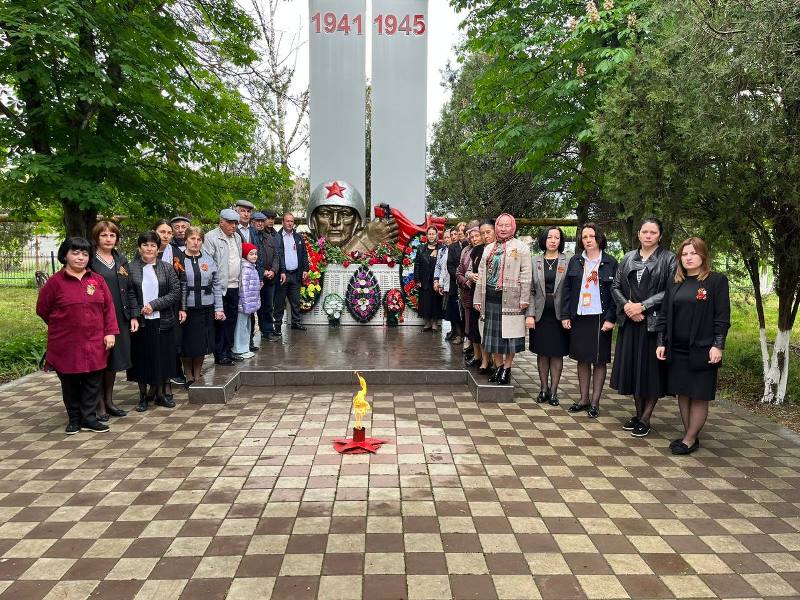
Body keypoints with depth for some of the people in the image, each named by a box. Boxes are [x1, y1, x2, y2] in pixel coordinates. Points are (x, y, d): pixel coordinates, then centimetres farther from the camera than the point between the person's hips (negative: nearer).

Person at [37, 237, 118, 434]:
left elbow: (109, 307, 4)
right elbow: (42, 309, 6)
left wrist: (110, 332, -4)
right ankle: (74, 419, 22)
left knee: (93, 382, 4)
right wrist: (62, 327, 13)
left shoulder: (97, 280, 5)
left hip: (95, 344, 2)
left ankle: (89, 418, 14)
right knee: (70, 383, 9)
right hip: (67, 344, -2)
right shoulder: (56, 281, -3)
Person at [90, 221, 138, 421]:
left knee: (114, 360, 12)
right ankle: (99, 404, 11)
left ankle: (109, 400, 24)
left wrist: (133, 315, 7)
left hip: (119, 319, 5)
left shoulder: (121, 260, 12)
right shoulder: (90, 260, -5)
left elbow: (129, 290, 14)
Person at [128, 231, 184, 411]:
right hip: (140, 322, -1)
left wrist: (154, 305, -12)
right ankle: (143, 395, 19)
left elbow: (176, 292, -3)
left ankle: (163, 393, 19)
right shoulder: (131, 268, 0)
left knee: (164, 357, 6)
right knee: (142, 358, 6)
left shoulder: (166, 268, 4)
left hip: (162, 321, 1)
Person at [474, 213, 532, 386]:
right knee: (493, 333, 10)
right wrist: (478, 299, 10)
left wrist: (524, 299, -14)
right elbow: (481, 274, 14)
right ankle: (498, 367, 23)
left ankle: (507, 369, 14)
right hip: (491, 298, 5)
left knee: (509, 334, 1)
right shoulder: (489, 249, 15)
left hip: (510, 298, -5)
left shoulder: (521, 248, -1)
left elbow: (526, 275, -7)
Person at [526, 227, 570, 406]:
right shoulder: (535, 261, 4)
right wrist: (530, 314, -6)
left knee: (557, 353, 5)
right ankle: (544, 388, 21)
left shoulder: (567, 261, -1)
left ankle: (553, 390, 14)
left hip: (559, 314, -1)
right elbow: (530, 290, 3)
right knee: (542, 353, 9)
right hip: (540, 314, 2)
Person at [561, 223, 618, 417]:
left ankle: (595, 402, 13)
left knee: (599, 361, 4)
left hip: (600, 318, -3)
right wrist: (565, 315, 1)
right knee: (582, 359, 10)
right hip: (579, 317, 3)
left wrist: (611, 318, -10)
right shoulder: (575, 261, 7)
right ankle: (584, 399, 21)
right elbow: (567, 289, 8)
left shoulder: (610, 263, -1)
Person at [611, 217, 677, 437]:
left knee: (651, 368, 0)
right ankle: (638, 412, 22)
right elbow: (615, 286, 9)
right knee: (632, 366, 9)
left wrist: (642, 306, -14)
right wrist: (626, 306, -8)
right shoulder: (628, 258, 11)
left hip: (654, 322, -4)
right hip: (630, 321, 4)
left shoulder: (669, 259, -2)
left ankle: (645, 418, 11)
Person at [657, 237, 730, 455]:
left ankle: (690, 440, 10)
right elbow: (664, 314, 10)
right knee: (682, 394, 10)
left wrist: (718, 346, -13)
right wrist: (661, 343, 4)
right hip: (677, 349, 5)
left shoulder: (717, 281, -4)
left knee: (699, 396, 2)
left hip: (702, 350, -5)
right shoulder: (675, 283, 10)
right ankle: (689, 436, 20)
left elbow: (722, 316, -7)